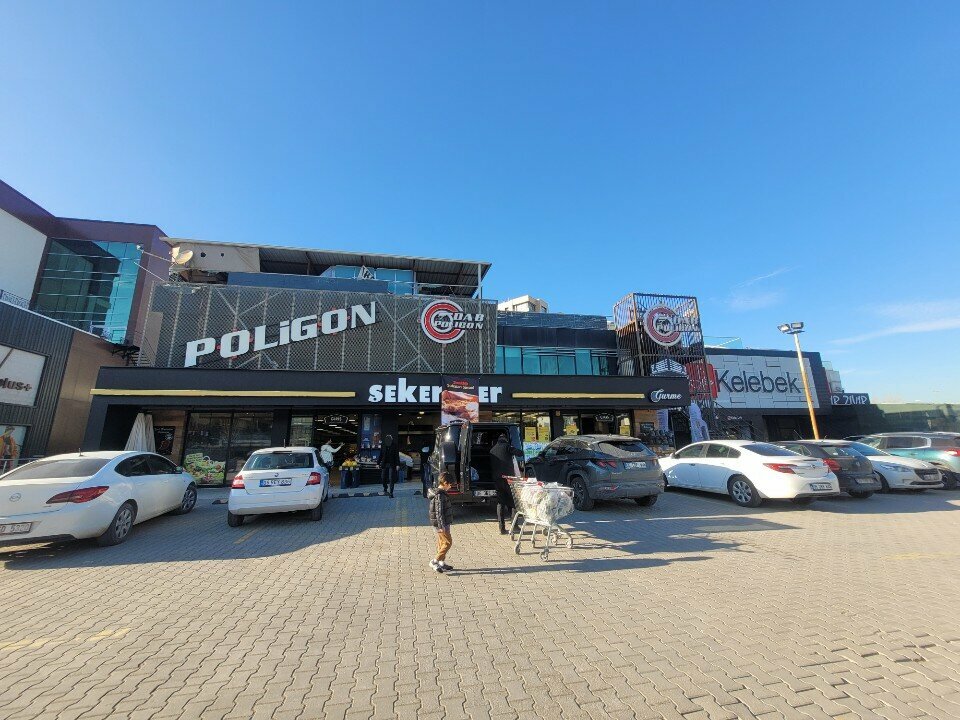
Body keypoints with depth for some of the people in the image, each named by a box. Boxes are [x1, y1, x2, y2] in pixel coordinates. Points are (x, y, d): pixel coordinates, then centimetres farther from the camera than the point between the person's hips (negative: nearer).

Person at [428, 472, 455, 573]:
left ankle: (442, 563, 24)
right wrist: (442, 526, -23)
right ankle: (435, 561, -2)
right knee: (448, 542, -4)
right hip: (441, 524, -10)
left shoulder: (440, 493, 10)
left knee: (441, 543, 16)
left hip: (441, 523, 10)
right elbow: (439, 512, -24)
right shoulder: (440, 495, -21)